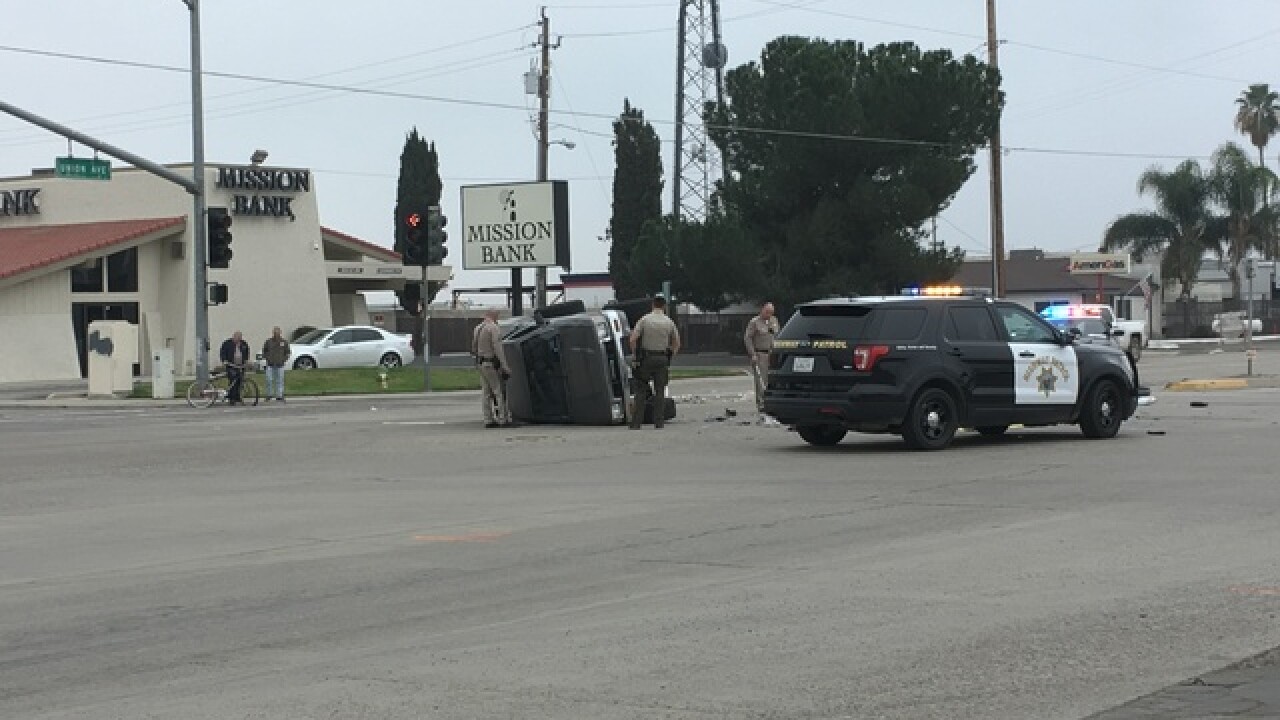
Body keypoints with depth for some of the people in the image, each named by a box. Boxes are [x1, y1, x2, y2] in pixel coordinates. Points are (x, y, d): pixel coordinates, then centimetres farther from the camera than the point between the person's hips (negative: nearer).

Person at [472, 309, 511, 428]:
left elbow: (474, 348, 17)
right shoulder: (494, 328, -13)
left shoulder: (477, 328, 13)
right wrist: (504, 367, -19)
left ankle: (488, 419, 8)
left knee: (486, 392, 8)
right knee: (499, 392, -6)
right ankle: (503, 419, -8)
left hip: (481, 363, 8)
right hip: (491, 364, -8)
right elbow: (497, 349, -19)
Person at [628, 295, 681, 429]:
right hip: (662, 360, 2)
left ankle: (636, 422, -1)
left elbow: (633, 339, -12)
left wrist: (634, 354, 1)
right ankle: (659, 422, 4)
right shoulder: (669, 322, 3)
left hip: (645, 358, -2)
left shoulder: (644, 320, -5)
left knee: (641, 390, 3)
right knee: (660, 391, 8)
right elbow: (676, 344, 8)